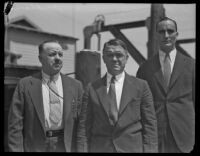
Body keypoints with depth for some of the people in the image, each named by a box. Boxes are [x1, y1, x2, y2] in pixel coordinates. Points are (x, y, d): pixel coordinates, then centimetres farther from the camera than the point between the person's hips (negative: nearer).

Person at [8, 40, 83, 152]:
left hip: (67, 147, 2)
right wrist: (17, 149, -10)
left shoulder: (75, 85, 1)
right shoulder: (25, 85, -4)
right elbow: (15, 125, -4)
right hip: (36, 147, -1)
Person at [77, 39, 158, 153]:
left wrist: (149, 149, -6)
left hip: (133, 148, 0)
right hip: (99, 148, 1)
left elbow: (150, 125, 0)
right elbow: (84, 126, 2)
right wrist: (83, 149, -5)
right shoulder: (92, 88, 3)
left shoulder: (141, 86, 1)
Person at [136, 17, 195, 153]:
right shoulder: (145, 68, 7)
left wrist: (194, 133, 1)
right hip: (153, 135, 0)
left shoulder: (190, 65, 6)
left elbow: (195, 100, 6)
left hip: (183, 135, 0)